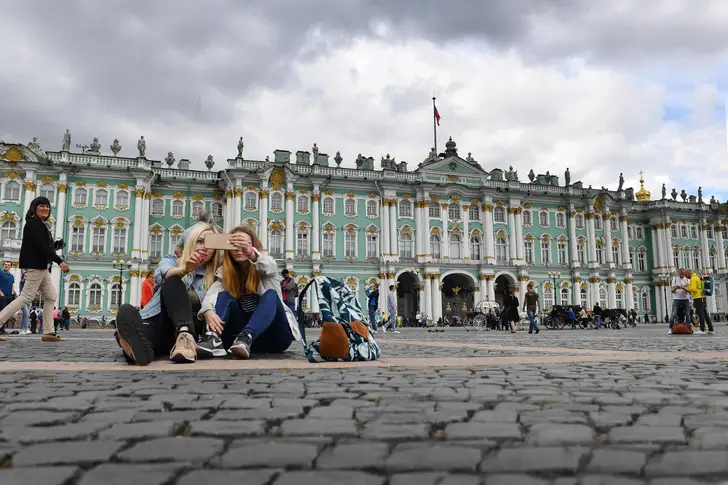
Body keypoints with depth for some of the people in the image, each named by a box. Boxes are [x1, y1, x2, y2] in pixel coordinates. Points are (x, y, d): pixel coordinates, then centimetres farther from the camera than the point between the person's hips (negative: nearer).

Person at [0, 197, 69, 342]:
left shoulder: (39, 224, 20)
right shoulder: (33, 223, -10)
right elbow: (42, 246, -20)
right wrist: (59, 261, -22)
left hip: (41, 266, 10)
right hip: (35, 265, -10)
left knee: (50, 296, 7)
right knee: (27, 296, -11)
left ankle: (48, 332, 5)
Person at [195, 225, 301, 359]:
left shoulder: (266, 264, -1)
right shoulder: (225, 272, 5)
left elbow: (268, 266, -27)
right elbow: (211, 293, -15)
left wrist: (250, 252, -50)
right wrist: (208, 311, -39)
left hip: (275, 335, -2)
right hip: (245, 330, 3)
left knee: (270, 295, -27)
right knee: (224, 295, -15)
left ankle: (246, 338, -52)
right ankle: (214, 339, -41)